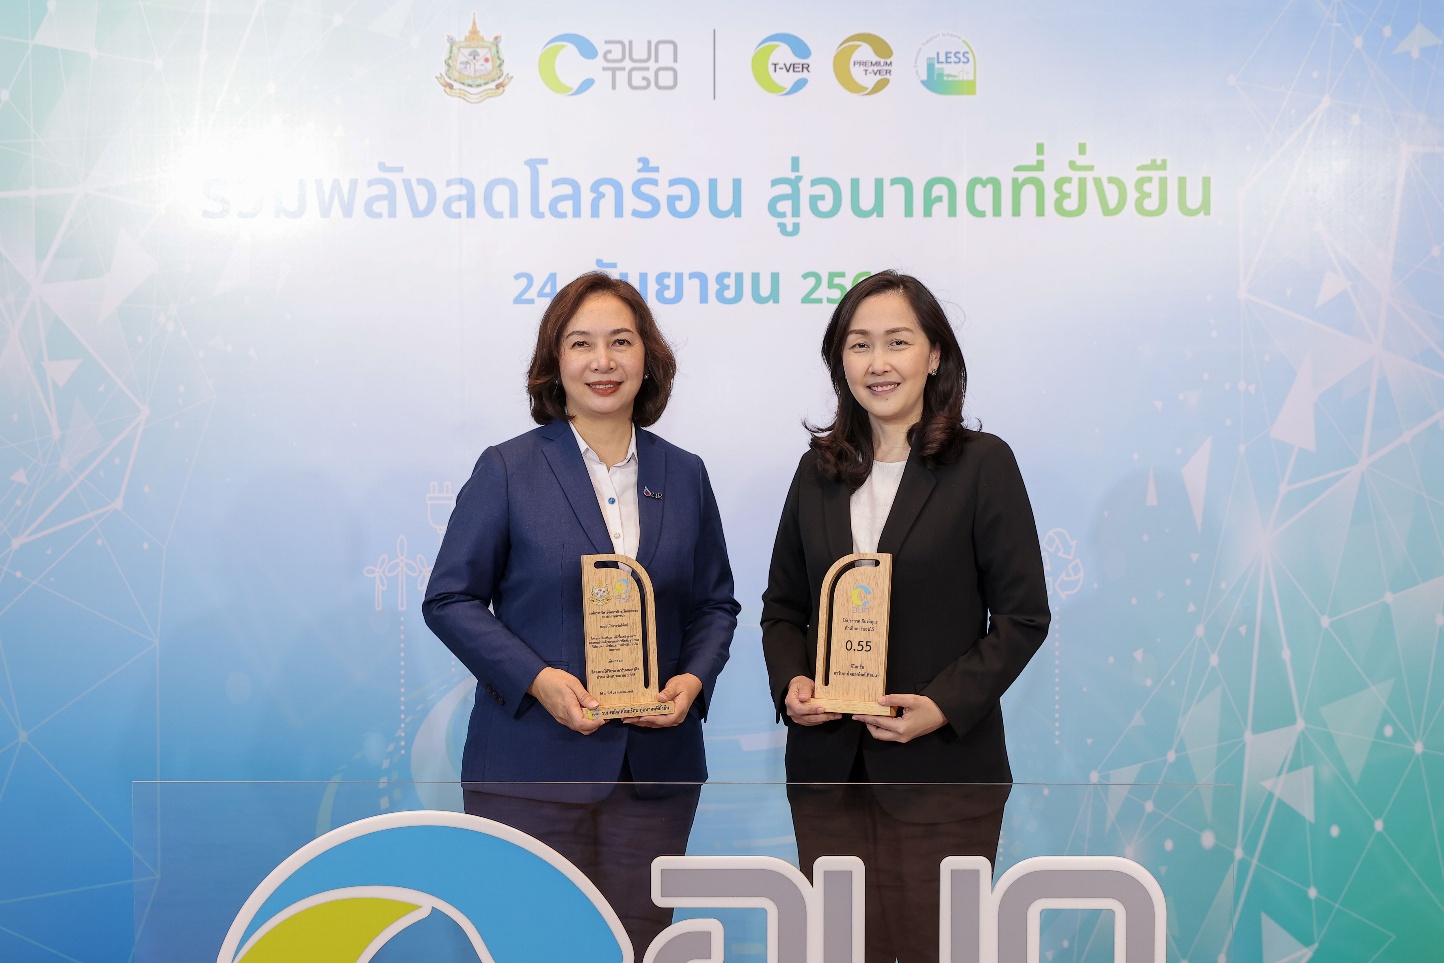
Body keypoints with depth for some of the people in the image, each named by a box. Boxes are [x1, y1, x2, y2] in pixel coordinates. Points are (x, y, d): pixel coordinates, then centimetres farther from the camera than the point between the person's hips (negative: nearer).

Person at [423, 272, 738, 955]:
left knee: (638, 942, 10)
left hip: (656, 769, 3)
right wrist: (538, 679, -15)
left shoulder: (685, 476, 9)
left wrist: (693, 679, -5)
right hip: (532, 767, -3)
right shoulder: (507, 470, -1)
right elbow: (450, 598, -2)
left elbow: (715, 603, 15)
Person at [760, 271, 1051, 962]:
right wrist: (790, 684, -4)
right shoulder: (818, 472, 10)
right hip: (827, 768, 4)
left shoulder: (982, 464, -3)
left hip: (942, 774, -3)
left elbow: (1023, 616, -5)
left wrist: (943, 706, -16)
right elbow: (783, 606, 15)